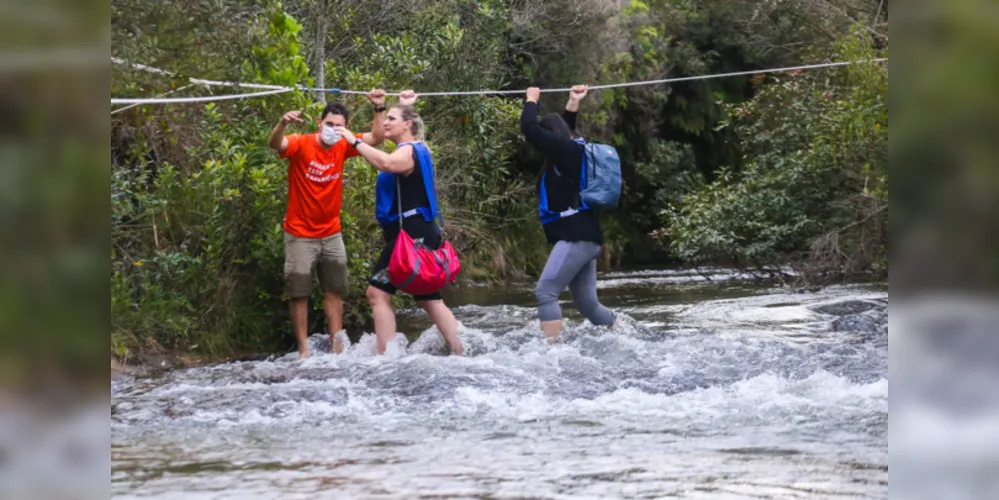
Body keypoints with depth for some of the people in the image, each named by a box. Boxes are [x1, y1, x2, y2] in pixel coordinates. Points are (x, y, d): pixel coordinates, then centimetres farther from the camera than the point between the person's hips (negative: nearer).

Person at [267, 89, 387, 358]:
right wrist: (282, 124, -56)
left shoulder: (342, 147, -3)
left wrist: (379, 109, -14)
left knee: (334, 291, 10)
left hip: (331, 234, 5)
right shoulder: (301, 144, -16)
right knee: (299, 293, 0)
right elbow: (275, 144, -35)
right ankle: (304, 349, 6)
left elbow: (376, 138, 1)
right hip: (300, 235, -5)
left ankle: (336, 346, 17)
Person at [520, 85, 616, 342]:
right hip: (580, 237, 10)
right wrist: (573, 104, 40)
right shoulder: (572, 151, 16)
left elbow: (530, 128, -11)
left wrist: (532, 100, 4)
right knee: (587, 303, 11)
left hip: (577, 237, -10)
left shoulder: (569, 151, -10)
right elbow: (564, 129, 40)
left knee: (545, 292, -19)